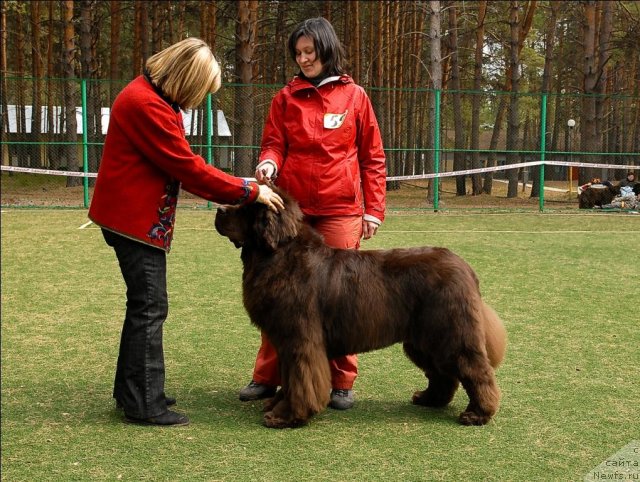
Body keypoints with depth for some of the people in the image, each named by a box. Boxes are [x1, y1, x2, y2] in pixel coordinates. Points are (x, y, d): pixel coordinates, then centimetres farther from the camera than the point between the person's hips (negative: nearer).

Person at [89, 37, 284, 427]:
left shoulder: (155, 98, 12)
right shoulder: (146, 104, -21)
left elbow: (182, 164, 11)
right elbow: (189, 168, -21)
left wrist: (238, 191, 2)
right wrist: (250, 192, -15)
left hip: (138, 216, 11)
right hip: (136, 219, -11)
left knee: (144, 305, 16)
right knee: (150, 307, -6)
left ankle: (130, 390, 27)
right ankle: (145, 405, 2)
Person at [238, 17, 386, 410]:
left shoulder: (355, 96, 4)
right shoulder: (286, 98, 7)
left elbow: (373, 157, 6)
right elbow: (274, 143, 6)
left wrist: (374, 209, 1)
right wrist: (269, 163, -18)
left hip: (340, 211, -1)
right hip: (292, 208, 2)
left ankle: (342, 382, 12)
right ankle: (267, 376, 14)